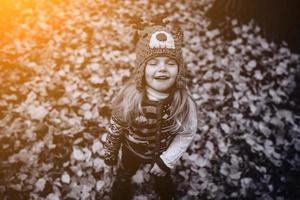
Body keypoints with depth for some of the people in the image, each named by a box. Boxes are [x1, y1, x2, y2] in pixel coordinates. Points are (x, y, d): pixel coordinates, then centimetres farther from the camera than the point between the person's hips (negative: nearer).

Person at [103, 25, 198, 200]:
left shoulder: (184, 101, -33)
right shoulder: (129, 96, -32)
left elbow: (187, 134, -20)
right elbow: (116, 128, -16)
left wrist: (166, 160, -22)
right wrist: (110, 151, -3)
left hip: (163, 152, 1)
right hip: (132, 149, 0)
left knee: (163, 177, 34)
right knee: (125, 174, 33)